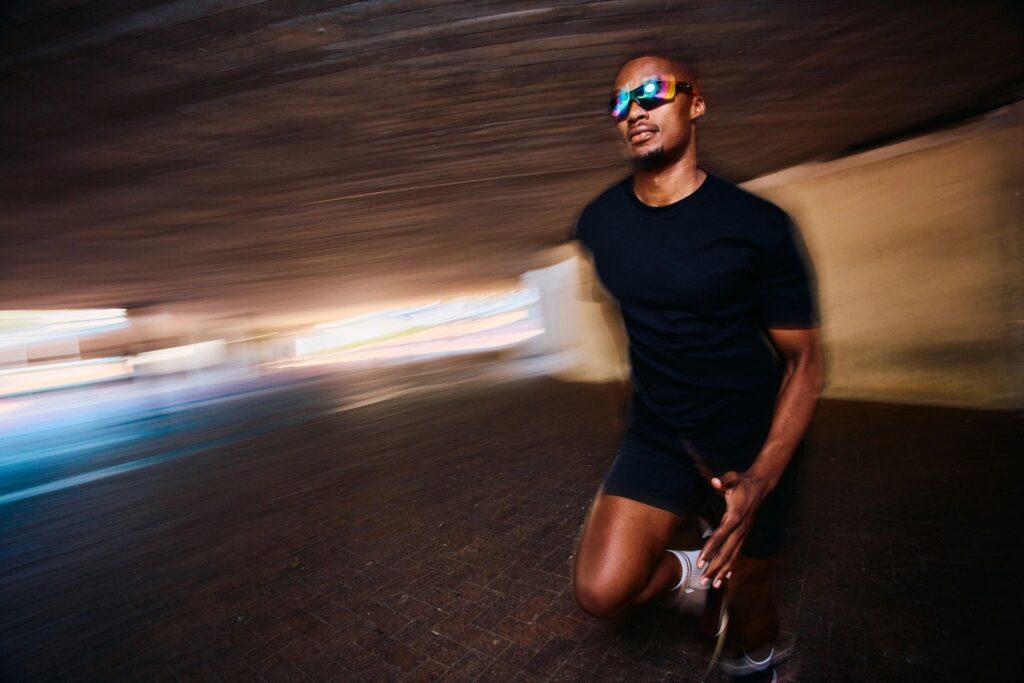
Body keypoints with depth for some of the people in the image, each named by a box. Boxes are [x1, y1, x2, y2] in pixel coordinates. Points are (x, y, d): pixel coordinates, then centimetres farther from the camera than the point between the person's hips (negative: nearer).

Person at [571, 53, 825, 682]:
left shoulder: (759, 225, -17)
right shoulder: (598, 222, -5)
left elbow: (804, 359, -12)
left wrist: (760, 480, -24)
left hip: (753, 446, -2)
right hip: (658, 438, 3)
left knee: (749, 616, 16)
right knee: (601, 592, -12)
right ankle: (693, 573, 21)